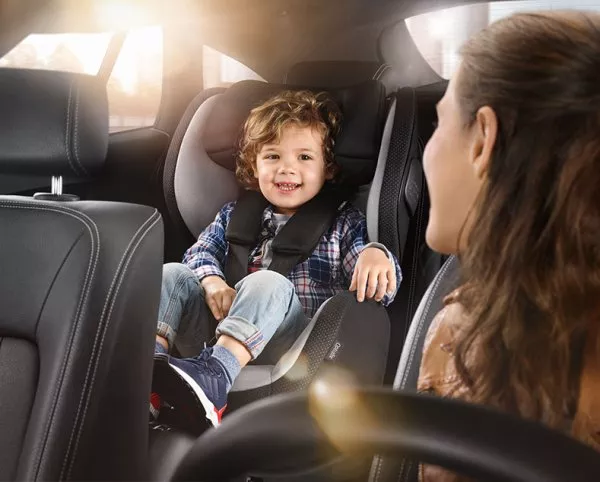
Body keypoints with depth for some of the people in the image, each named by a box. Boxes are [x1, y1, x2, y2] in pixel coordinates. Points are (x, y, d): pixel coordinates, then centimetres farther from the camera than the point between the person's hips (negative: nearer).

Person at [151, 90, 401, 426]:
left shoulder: (343, 223, 13)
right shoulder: (236, 215, 23)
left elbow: (381, 291, 2)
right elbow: (202, 251, 11)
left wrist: (376, 255, -24)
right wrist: (212, 281, -14)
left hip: (289, 344, -4)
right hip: (221, 327, 4)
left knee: (268, 284, -33)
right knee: (171, 275, -13)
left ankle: (214, 376, -53)